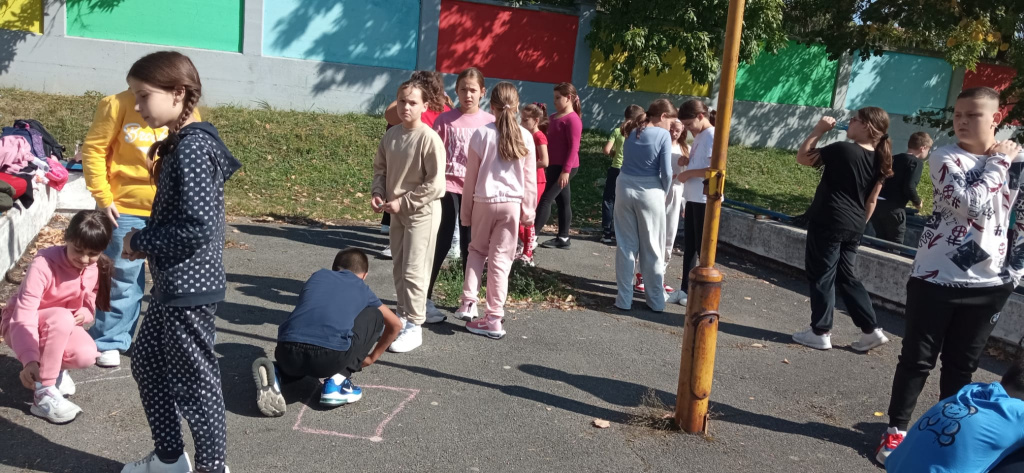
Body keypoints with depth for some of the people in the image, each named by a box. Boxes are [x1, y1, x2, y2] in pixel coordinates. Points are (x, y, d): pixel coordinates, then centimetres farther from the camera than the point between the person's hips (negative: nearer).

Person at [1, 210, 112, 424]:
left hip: (58, 326, 5)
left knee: (86, 355, -28)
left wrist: (85, 313, -21)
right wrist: (29, 359, -47)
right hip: (18, 324, -5)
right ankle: (43, 394, -29)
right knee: (62, 318, -39)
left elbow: (88, 303, 6)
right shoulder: (44, 264, -29)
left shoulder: (96, 269, -11)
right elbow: (24, 314, -35)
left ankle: (53, 366, 10)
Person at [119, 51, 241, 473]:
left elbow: (199, 226, -26)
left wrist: (140, 241, -14)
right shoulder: (179, 143, 10)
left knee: (194, 379, 3)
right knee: (147, 364, 21)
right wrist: (144, 240, 2)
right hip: (172, 283, 11)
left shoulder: (192, 148, -20)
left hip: (190, 286, -11)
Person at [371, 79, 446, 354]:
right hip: (397, 211, 7)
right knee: (399, 268, 16)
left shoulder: (429, 139, -18)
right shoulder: (391, 135, 3)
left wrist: (403, 202, -18)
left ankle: (414, 327, 5)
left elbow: (435, 185, -19)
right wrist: (378, 194, -5)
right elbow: (380, 168, 13)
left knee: (413, 271, -4)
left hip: (422, 212, -7)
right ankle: (402, 316, 31)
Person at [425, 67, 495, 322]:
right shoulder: (445, 120, -1)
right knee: (440, 245, 1)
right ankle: (424, 299, 9)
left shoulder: (490, 122, 3)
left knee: (470, 247, 12)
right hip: (447, 188, -2)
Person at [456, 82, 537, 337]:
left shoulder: (482, 134, -5)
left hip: (484, 201, 0)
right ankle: (493, 319, 8)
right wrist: (529, 209, 10)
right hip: (512, 203, 0)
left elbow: (471, 176, -1)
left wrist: (467, 209, 8)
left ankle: (468, 303, 9)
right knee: (500, 259, 5)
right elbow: (529, 179, 1)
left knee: (477, 250, 21)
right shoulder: (525, 137, -2)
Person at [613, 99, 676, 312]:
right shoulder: (663, 135, -7)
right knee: (653, 248, 7)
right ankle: (656, 300, 15)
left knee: (625, 245, 9)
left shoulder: (632, 132, 9)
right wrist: (664, 192, 5)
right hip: (650, 192, -4)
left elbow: (628, 160, 11)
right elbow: (666, 172, -11)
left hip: (625, 189, 4)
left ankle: (624, 298, 11)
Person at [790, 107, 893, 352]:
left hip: (828, 222, -7)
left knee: (821, 276, 3)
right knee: (847, 277, 16)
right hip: (853, 227, 7)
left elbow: (802, 157, -8)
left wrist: (818, 130, -3)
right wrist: (859, 225, 20)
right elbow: (871, 200, 11)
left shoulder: (842, 149, -15)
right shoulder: (879, 160, 7)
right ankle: (871, 330, 15)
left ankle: (820, 332, 9)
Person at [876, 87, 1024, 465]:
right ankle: (896, 430, 19)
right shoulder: (945, 158, -8)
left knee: (961, 365, 14)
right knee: (917, 359, 6)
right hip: (935, 278, -3)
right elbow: (972, 205, -24)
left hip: (989, 285, 3)